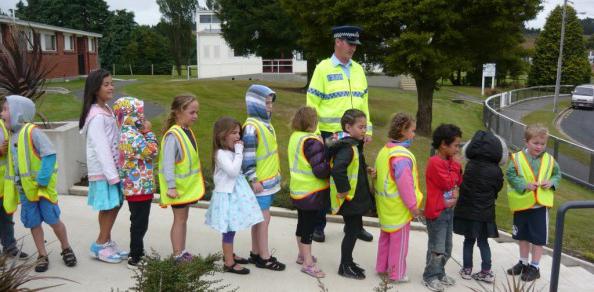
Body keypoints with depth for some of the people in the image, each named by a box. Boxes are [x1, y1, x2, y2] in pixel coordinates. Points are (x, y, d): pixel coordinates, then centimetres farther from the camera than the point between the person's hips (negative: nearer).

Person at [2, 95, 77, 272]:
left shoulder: (32, 132, -14)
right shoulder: (13, 134, 10)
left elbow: (50, 155, -20)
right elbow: (14, 162, 18)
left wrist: (42, 180, -23)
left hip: (43, 187, -7)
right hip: (24, 189, 7)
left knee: (52, 219, 2)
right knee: (33, 223, 9)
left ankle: (66, 249, 21)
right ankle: (42, 255, 20)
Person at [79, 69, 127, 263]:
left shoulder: (107, 110, 10)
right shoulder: (97, 116, -18)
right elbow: (101, 147, -21)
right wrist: (112, 174, -20)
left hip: (112, 166, 8)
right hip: (103, 170, -8)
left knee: (115, 205, 13)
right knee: (109, 207, 1)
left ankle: (106, 243, 26)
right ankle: (100, 245, 16)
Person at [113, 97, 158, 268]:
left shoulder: (127, 134, 10)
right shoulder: (132, 136, -22)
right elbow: (152, 152, -20)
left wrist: (144, 133, 6)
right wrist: (149, 133, -10)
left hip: (134, 187, 10)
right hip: (140, 188, -10)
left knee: (138, 222, 21)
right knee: (140, 223, 0)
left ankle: (137, 252, 34)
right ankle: (135, 258, 9)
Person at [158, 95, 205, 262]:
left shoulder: (188, 132, 5)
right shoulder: (173, 135, -22)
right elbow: (168, 163, -26)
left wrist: (195, 182, 19)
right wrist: (171, 186, -28)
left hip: (188, 185, 8)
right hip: (178, 186, -8)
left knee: (184, 218, 16)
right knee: (179, 219, 2)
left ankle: (182, 252, 28)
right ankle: (177, 255, 15)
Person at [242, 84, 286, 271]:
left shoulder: (266, 123, 11)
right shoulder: (251, 126, -17)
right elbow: (247, 156, -19)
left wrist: (276, 174, 23)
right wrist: (253, 180, -20)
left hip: (270, 179, 9)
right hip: (260, 182, -9)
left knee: (260, 217, 15)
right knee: (263, 217, -1)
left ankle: (256, 253, 26)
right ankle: (264, 257, 10)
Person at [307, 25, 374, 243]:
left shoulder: (358, 69, 9)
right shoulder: (323, 68, -7)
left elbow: (363, 101, 13)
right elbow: (312, 103, -8)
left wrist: (368, 129, 9)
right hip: (329, 135, -5)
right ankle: (318, 225, 20)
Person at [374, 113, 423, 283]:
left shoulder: (384, 150, 6)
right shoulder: (402, 156, -24)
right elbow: (405, 184, -25)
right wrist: (413, 206, -16)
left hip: (385, 206, 9)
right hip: (399, 209, -9)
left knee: (386, 237, 21)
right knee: (399, 241, 5)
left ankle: (382, 267, 33)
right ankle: (397, 274, 16)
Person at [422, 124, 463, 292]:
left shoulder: (451, 161, 9)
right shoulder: (435, 162, -19)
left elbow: (457, 183, 16)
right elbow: (448, 183, -21)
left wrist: (456, 193, -4)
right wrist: (455, 165, -12)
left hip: (449, 210, 9)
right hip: (436, 212, -9)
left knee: (447, 248, 17)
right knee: (437, 248, 0)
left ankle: (440, 273, 31)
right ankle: (430, 277, 14)